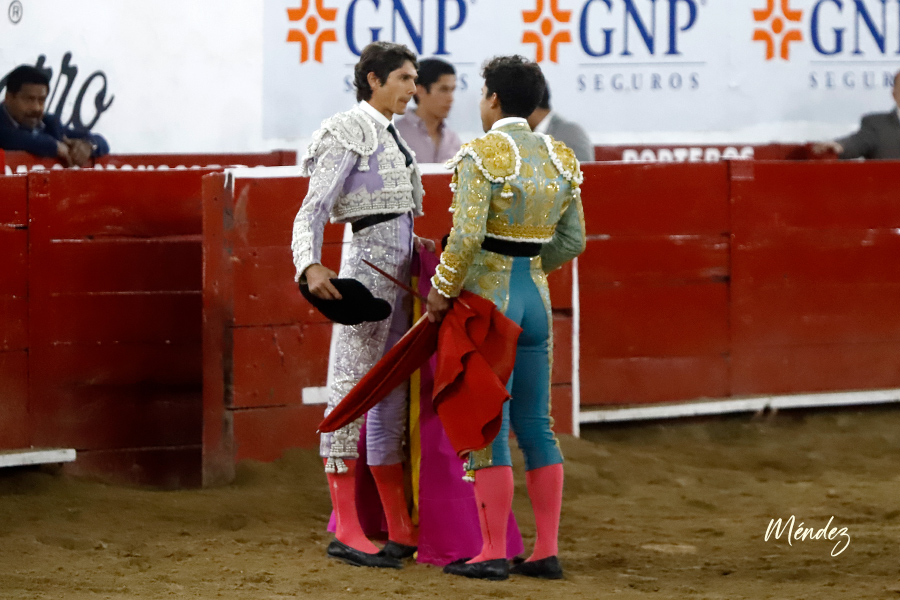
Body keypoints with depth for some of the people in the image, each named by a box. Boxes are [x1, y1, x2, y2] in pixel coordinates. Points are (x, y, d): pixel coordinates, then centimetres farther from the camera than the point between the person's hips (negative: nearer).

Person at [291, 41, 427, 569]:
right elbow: (313, 210, -15)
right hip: (367, 267, -9)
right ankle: (347, 533, -8)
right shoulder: (350, 134, -7)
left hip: (400, 275, 9)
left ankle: (402, 531, 14)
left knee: (394, 400, 10)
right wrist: (311, 266, -29)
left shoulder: (390, 138, 19)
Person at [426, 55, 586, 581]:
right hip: (537, 297, 6)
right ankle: (547, 551, 10)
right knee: (536, 424, 10)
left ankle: (493, 553, 0)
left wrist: (442, 291, -9)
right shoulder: (562, 158, 7)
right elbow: (572, 241, 11)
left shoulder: (482, 155, -13)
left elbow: (466, 236, -21)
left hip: (487, 296, -6)